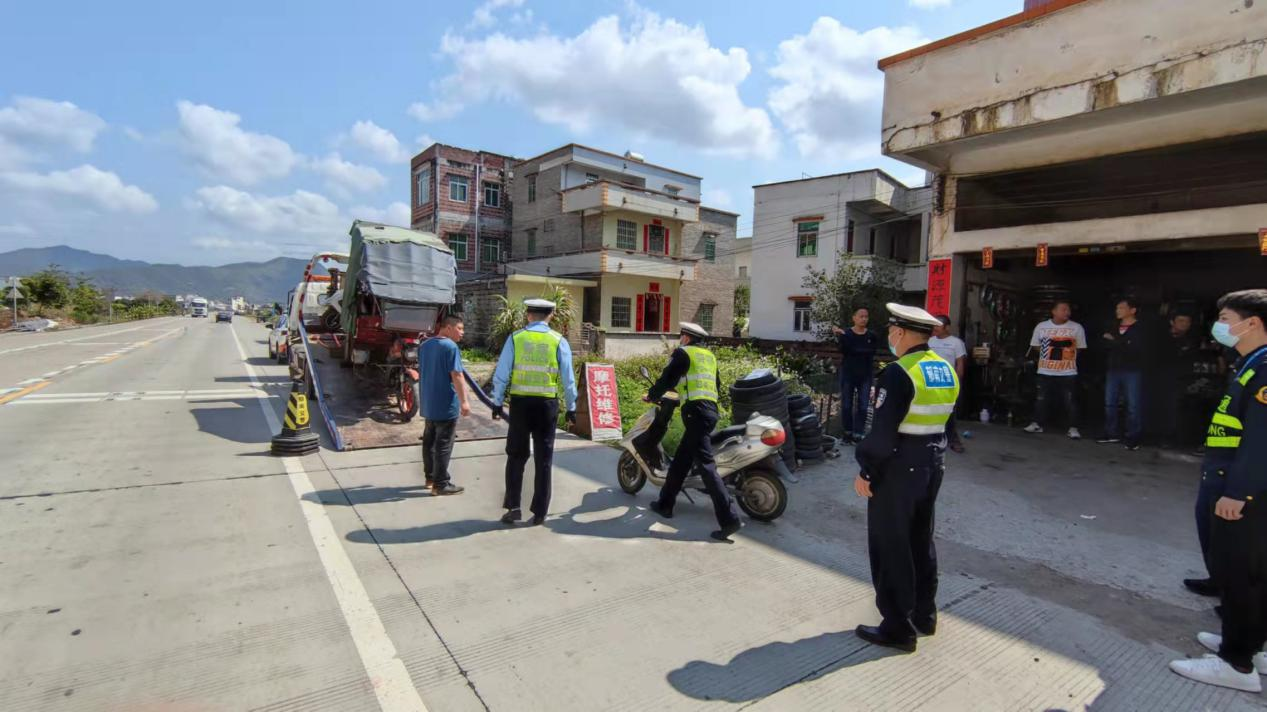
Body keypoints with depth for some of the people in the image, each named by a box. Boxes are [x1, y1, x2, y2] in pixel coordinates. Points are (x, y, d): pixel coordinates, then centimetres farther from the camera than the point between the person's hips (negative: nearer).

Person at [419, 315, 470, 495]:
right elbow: (456, 375, -23)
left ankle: (430, 476, 28)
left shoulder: (424, 345, 11)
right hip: (446, 405, -8)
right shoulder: (450, 346, -16)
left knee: (429, 441, 17)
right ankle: (441, 484, 3)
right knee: (443, 445, -2)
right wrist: (464, 401, -22)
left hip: (428, 403, 8)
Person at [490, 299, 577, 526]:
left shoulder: (515, 338, -1)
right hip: (547, 404, 0)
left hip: (520, 402, 0)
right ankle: (539, 512, 13)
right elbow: (568, 379, -1)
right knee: (543, 460, 9)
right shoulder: (558, 341, -1)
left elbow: (501, 374, -2)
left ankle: (513, 506, 8)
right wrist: (571, 407, 8)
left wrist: (497, 402, 8)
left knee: (516, 456, 14)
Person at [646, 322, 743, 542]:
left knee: (706, 466, -12)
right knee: (680, 460, 18)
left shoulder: (682, 353, 0)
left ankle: (730, 519, -16)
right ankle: (665, 504, 28)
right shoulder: (710, 356, 22)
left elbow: (666, 380, -2)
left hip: (695, 412, -9)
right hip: (711, 410, 9)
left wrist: (651, 396, 14)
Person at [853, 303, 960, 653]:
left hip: (899, 468, -8)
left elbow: (883, 430, -22)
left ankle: (898, 628, 15)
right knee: (921, 539, 21)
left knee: (891, 546, 4)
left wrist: (866, 471, -13)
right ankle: (925, 615, 36)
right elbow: (938, 419, 10)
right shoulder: (947, 370, 6)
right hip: (933, 463, 9)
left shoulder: (898, 373, -20)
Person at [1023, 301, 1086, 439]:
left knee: (1071, 401, 0)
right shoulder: (1041, 326, 0)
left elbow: (1080, 348, 7)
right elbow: (1035, 346, 11)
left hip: (1068, 372, -1)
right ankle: (1037, 424, 19)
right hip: (1045, 371, 1)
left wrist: (1068, 356, 2)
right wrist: (1049, 354, 5)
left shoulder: (1077, 327, -3)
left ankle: (1073, 428, 9)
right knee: (1042, 399, 9)